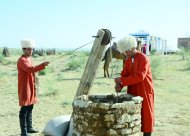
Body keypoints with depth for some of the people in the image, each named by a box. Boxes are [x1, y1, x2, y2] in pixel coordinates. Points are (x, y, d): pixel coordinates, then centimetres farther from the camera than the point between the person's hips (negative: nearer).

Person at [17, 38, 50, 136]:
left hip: (31, 87, 9)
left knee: (30, 108, 15)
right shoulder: (21, 60, -16)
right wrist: (43, 65, -40)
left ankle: (29, 128, 26)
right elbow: (30, 69, -32)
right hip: (24, 88, -9)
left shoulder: (29, 59, 14)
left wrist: (34, 84, 20)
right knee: (24, 110, -5)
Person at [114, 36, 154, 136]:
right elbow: (124, 75, 3)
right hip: (132, 91, 7)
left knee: (146, 115, 3)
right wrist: (119, 85, -17)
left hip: (144, 91, -7)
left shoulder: (143, 58, -16)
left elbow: (139, 76, -25)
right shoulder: (128, 60, 8)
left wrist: (122, 80, -24)